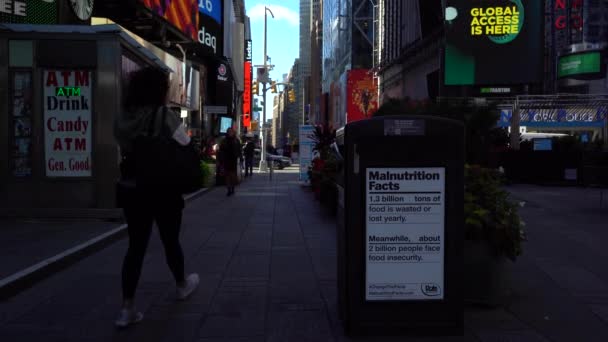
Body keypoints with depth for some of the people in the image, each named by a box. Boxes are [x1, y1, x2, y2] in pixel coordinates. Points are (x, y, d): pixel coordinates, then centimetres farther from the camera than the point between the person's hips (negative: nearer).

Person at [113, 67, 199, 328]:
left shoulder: (123, 118, 2)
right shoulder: (165, 116, -15)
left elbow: (125, 150, 2)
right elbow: (185, 151, -14)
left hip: (131, 189, 4)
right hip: (163, 190, -4)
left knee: (136, 246, 8)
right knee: (170, 241, 16)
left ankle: (127, 309, 4)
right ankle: (182, 285, 39)